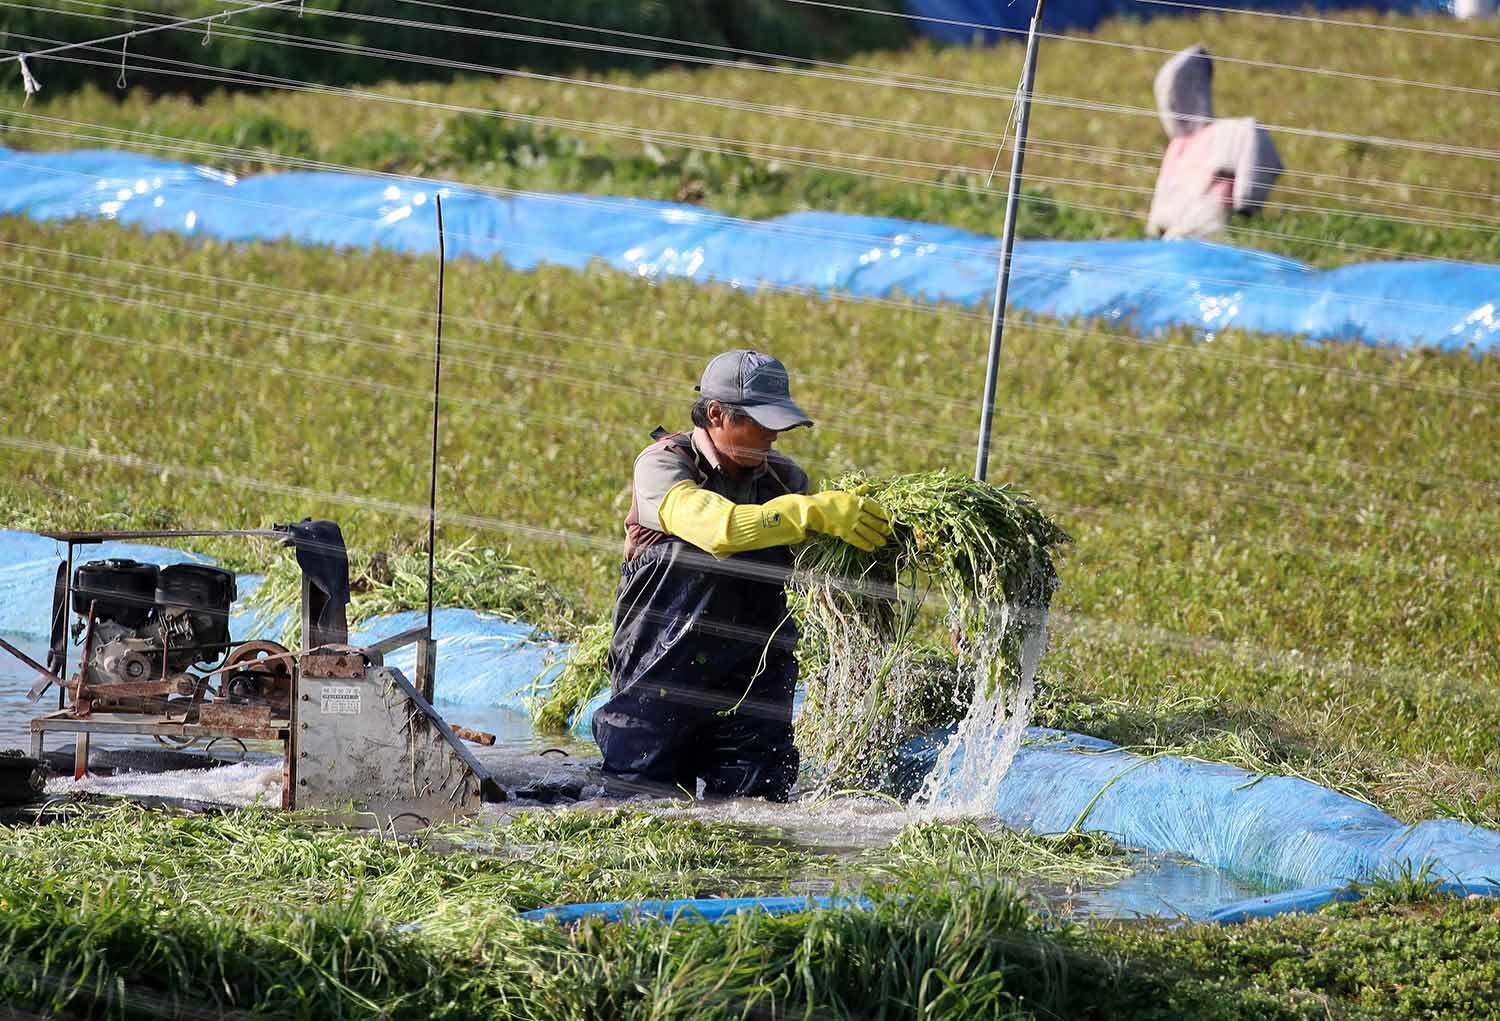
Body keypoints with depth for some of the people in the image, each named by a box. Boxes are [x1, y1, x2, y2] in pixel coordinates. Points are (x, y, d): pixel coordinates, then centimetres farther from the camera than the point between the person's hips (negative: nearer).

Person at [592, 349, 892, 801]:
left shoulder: (783, 477, 6)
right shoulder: (662, 464, -10)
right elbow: (721, 529, -28)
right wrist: (818, 511, -32)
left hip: (753, 687, 4)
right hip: (660, 679, -4)